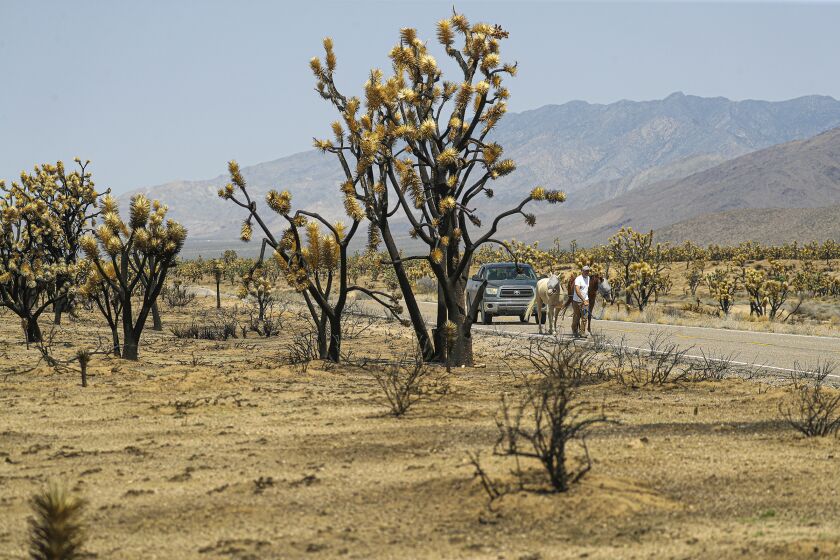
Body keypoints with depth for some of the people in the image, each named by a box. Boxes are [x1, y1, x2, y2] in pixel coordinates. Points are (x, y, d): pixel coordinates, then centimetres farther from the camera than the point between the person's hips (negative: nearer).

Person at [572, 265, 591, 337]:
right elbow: (577, 291, -30)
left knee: (585, 317, -5)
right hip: (577, 301, -5)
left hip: (585, 301, 5)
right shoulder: (578, 279, -18)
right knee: (576, 317, 8)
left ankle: (582, 333, -2)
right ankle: (575, 331, 27)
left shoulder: (588, 278, 6)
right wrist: (583, 300, -36)